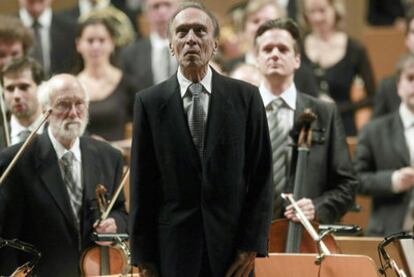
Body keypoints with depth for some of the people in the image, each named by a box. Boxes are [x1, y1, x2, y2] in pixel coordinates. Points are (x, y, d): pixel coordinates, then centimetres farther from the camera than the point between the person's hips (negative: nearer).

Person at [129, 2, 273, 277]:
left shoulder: (245, 97, 3)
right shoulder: (149, 102, 2)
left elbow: (261, 175, 3)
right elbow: (141, 183, 3)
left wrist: (252, 244, -5)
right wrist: (143, 255, 0)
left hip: (231, 242, 0)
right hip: (173, 247, 0)